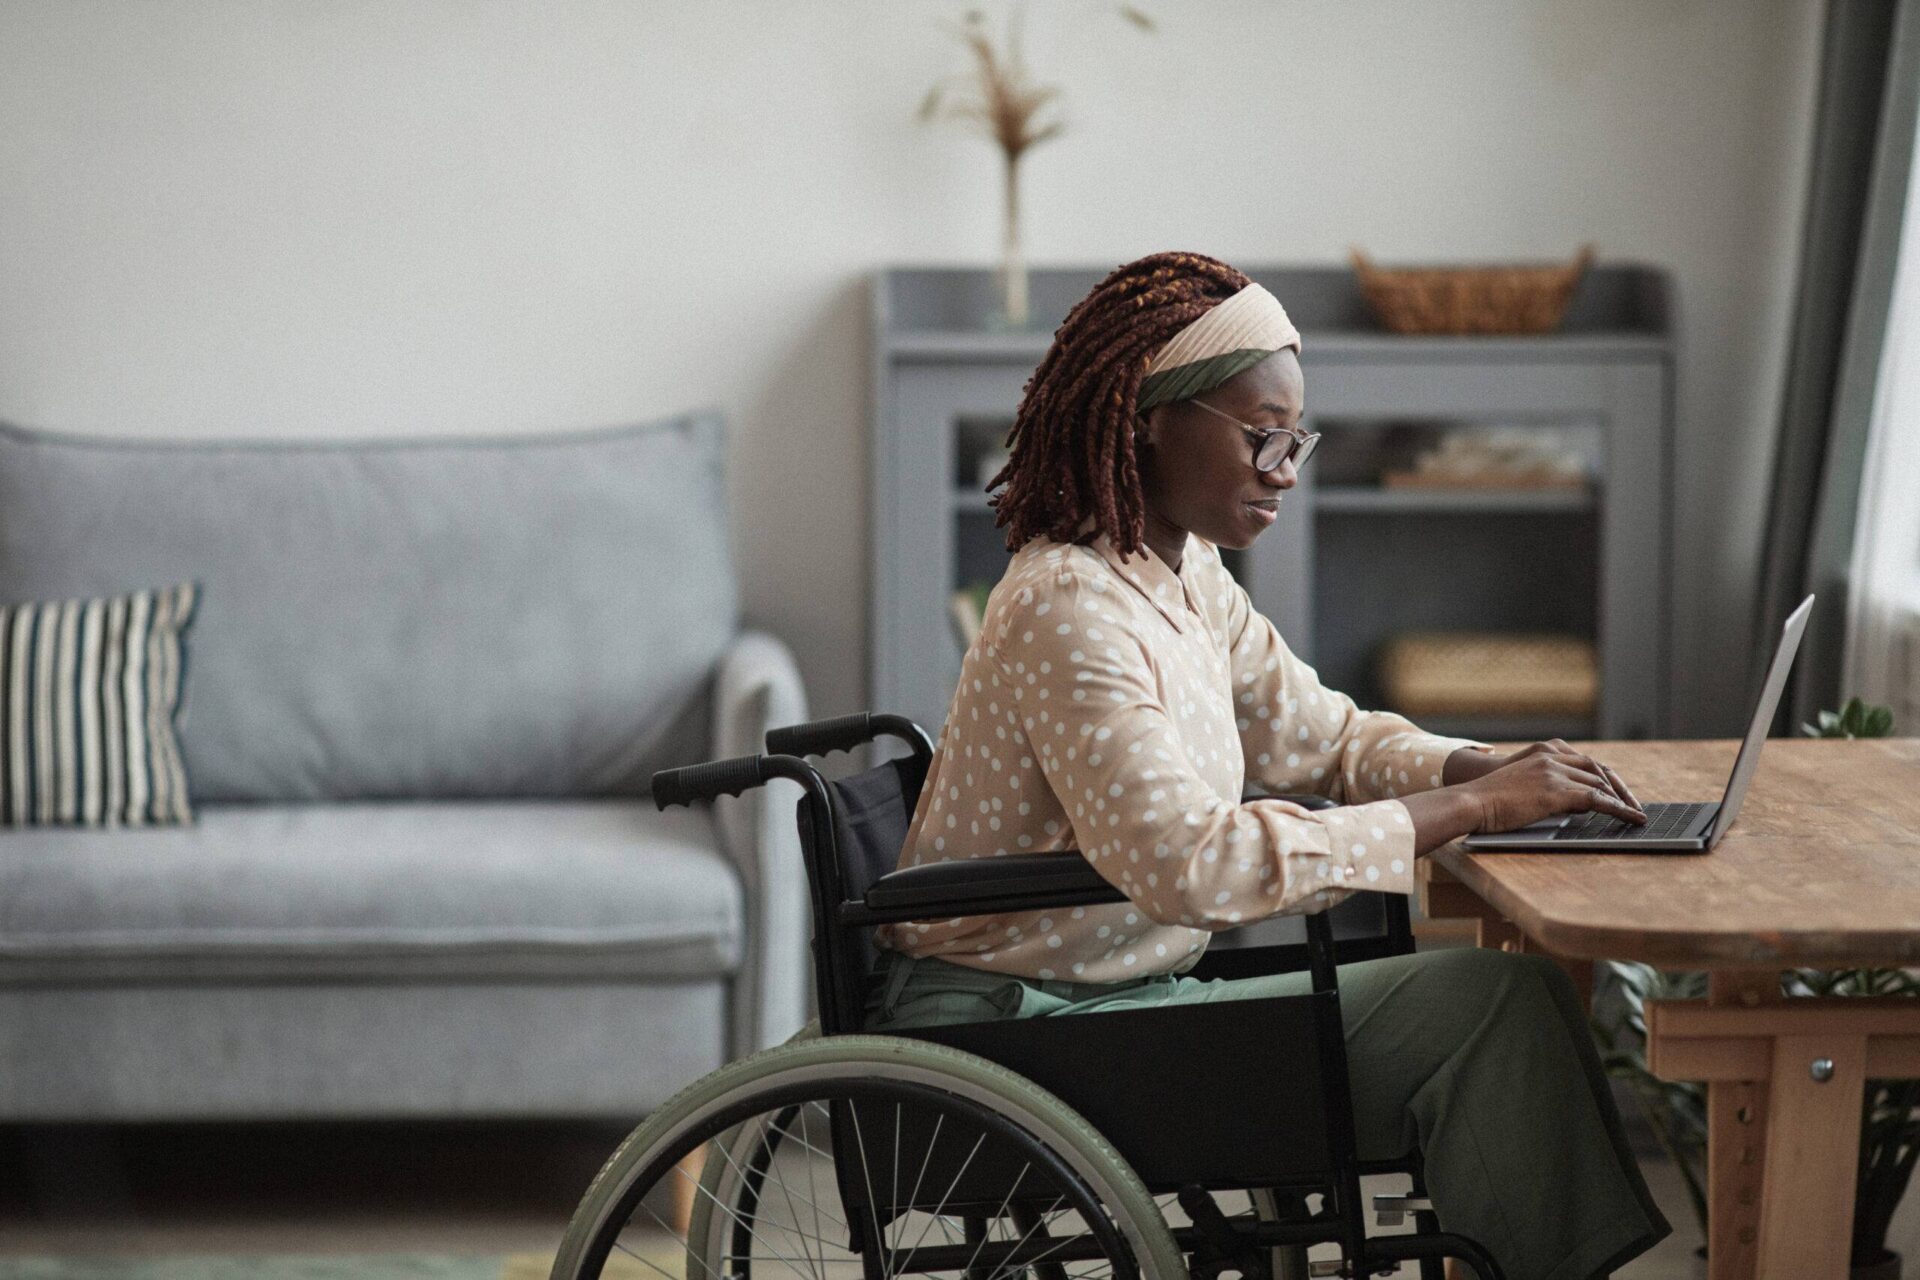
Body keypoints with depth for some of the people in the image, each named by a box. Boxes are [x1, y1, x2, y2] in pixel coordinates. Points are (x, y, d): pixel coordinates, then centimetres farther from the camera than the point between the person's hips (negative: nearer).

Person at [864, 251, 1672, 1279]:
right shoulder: (1070, 611, -22)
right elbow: (1188, 865, -32)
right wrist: (1470, 809, -29)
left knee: (1507, 990, -3)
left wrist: (1496, 770, -4)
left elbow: (1320, 733, 17)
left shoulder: (1184, 575, 9)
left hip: (1121, 993, 9)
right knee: (1493, 1002, -14)